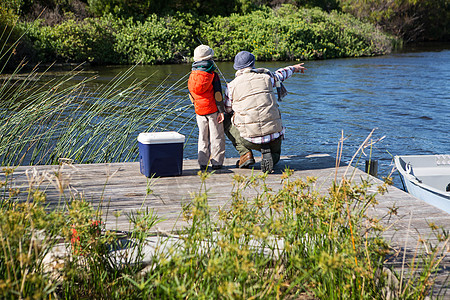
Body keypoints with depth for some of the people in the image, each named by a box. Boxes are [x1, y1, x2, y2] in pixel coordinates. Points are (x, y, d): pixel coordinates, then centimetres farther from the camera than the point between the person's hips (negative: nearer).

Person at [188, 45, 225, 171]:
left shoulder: (192, 75, 6)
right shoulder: (213, 75, -9)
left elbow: (190, 94, 13)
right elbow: (218, 95, -11)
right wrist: (221, 111, -9)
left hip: (199, 111, 5)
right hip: (213, 109, -4)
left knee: (203, 136, 12)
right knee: (217, 136, 3)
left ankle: (203, 163, 11)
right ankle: (216, 162, 4)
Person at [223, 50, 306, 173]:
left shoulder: (231, 86, -1)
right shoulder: (266, 77, 6)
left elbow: (228, 110, 15)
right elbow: (279, 74, 30)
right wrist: (293, 68, 53)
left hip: (250, 139, -2)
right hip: (274, 136, 2)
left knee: (227, 120, 24)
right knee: (275, 153, 34)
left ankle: (245, 154, 11)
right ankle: (268, 154, -4)